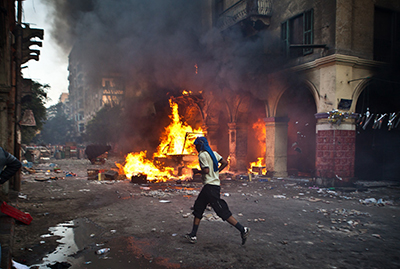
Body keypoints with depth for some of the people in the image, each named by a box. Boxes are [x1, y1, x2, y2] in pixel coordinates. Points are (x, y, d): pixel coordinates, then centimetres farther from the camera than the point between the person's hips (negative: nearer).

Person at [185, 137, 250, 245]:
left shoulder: (202, 155, -12)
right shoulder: (213, 153, 14)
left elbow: (206, 170, -21)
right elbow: (225, 163, 10)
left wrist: (197, 171, -4)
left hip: (210, 186, -10)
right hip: (215, 184, 10)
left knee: (223, 212, -7)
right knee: (198, 209, 13)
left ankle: (243, 230, -4)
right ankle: (193, 235, 17)